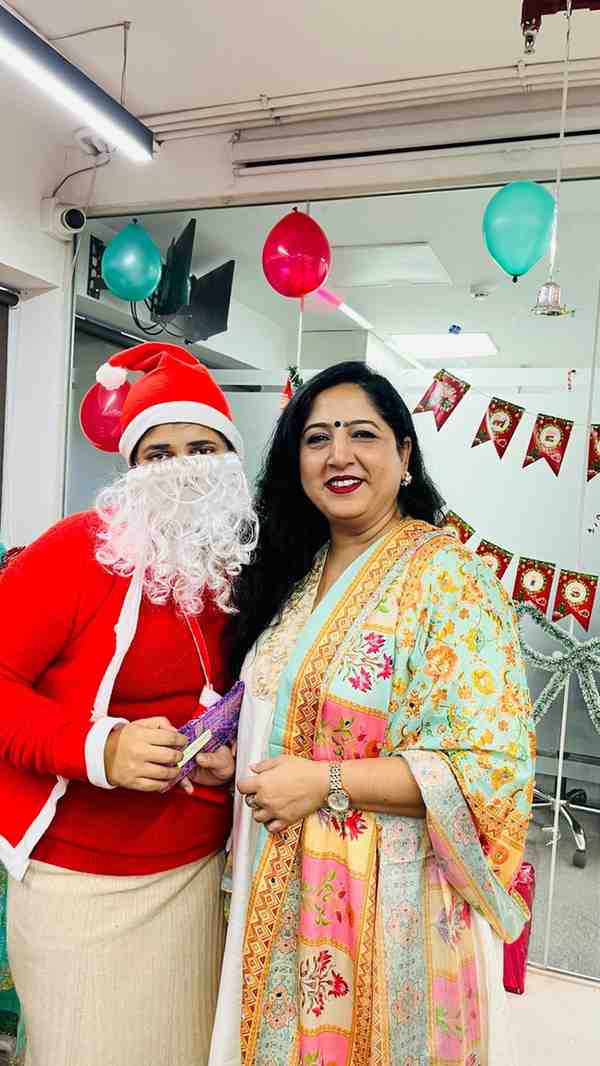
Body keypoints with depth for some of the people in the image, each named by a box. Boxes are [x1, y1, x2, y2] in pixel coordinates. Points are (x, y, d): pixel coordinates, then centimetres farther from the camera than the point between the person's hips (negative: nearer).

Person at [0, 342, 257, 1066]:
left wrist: (235, 753, -5)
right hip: (76, 878, -4)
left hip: (197, 871, 5)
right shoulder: (80, 548, -14)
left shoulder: (243, 572, 3)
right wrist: (98, 748, -29)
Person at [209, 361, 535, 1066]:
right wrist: (229, 761, -3)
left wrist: (325, 783, -22)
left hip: (389, 894, -6)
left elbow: (493, 765, -21)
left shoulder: (450, 578, -17)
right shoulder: (295, 573, 5)